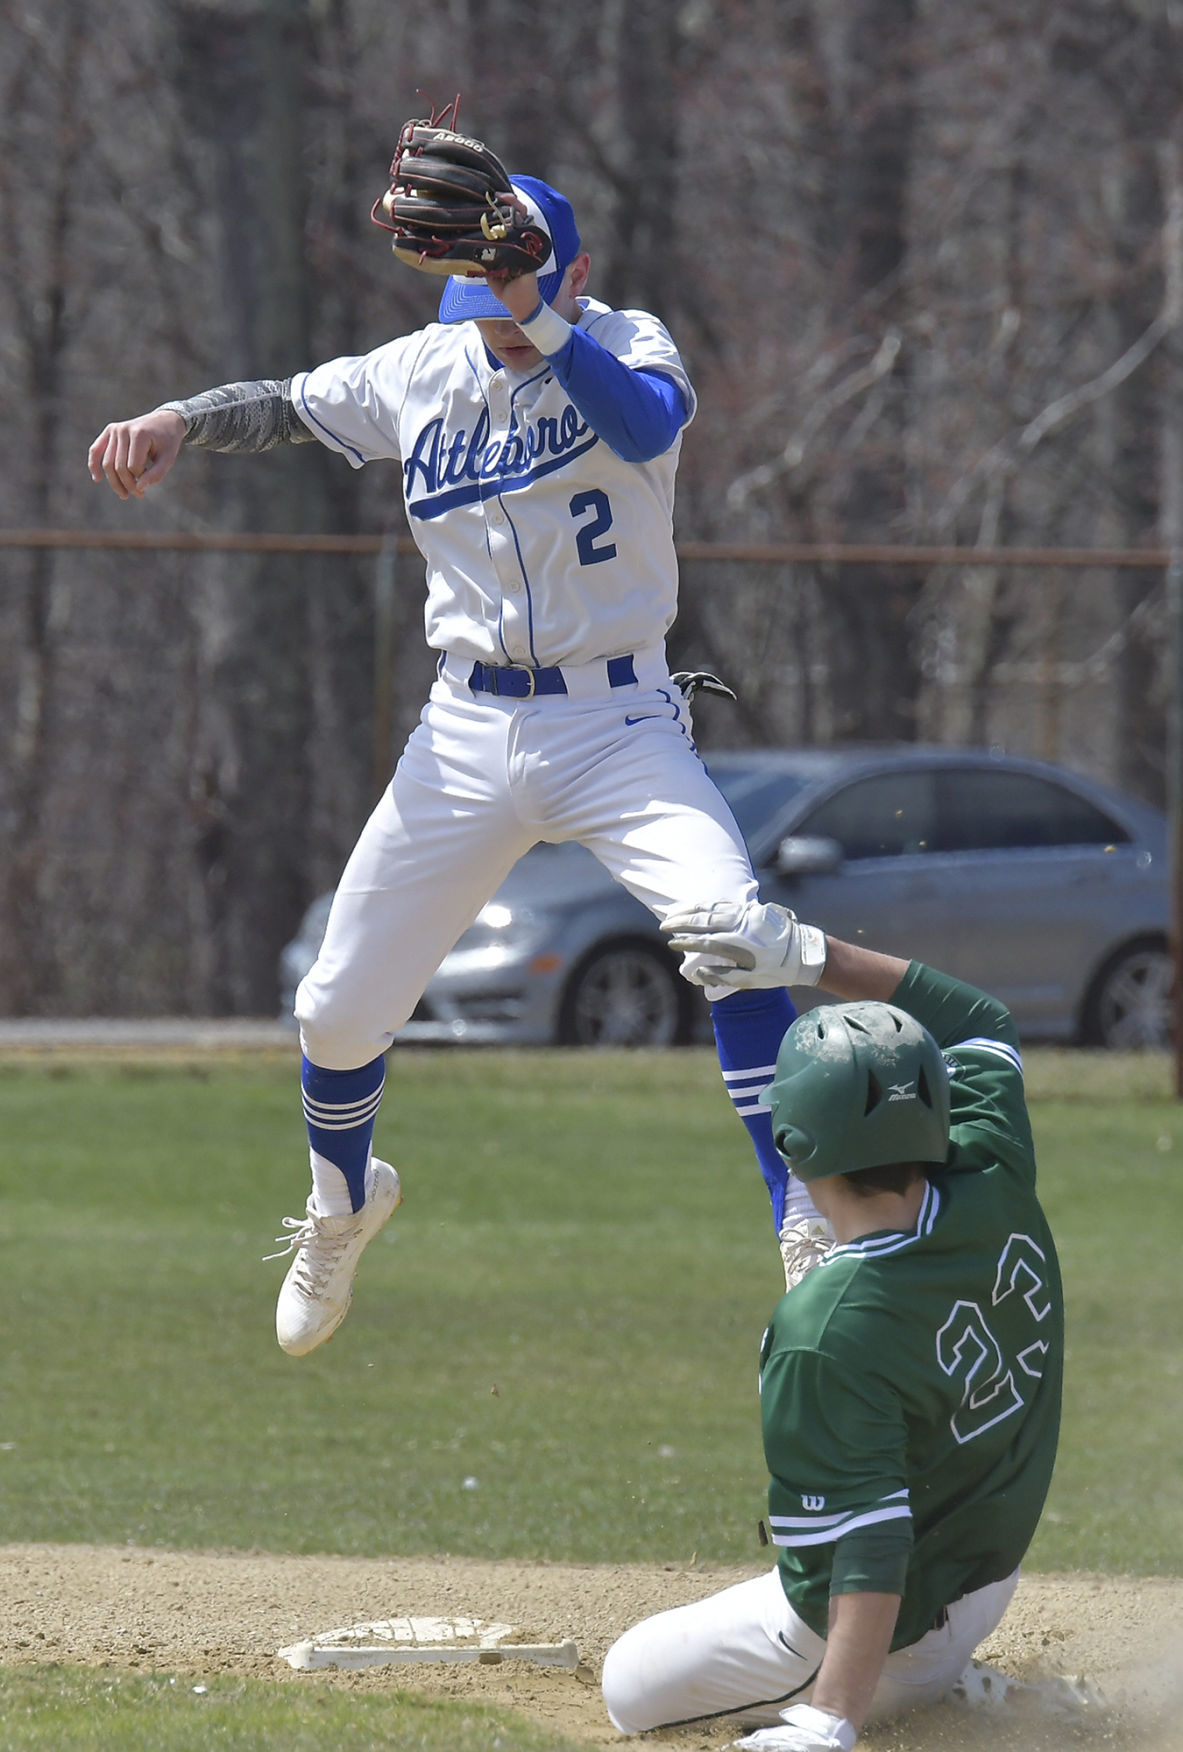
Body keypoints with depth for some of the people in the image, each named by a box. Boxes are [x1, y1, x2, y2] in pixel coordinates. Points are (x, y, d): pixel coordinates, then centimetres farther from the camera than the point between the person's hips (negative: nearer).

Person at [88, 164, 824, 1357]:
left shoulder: (627, 348, -9)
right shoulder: (423, 373, 3)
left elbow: (645, 424, -33)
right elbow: (281, 407, 16)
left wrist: (537, 314, -43)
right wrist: (171, 423, -4)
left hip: (618, 724, -4)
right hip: (468, 733, 4)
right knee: (339, 1012, 5)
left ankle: (807, 1232, -21)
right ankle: (342, 1201, 39)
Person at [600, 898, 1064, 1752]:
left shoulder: (825, 1335, -36)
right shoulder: (997, 1190, -18)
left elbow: (866, 1551, -39)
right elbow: (979, 1021, 1)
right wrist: (810, 955, -1)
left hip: (892, 1635, -8)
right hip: (993, 1573, 8)